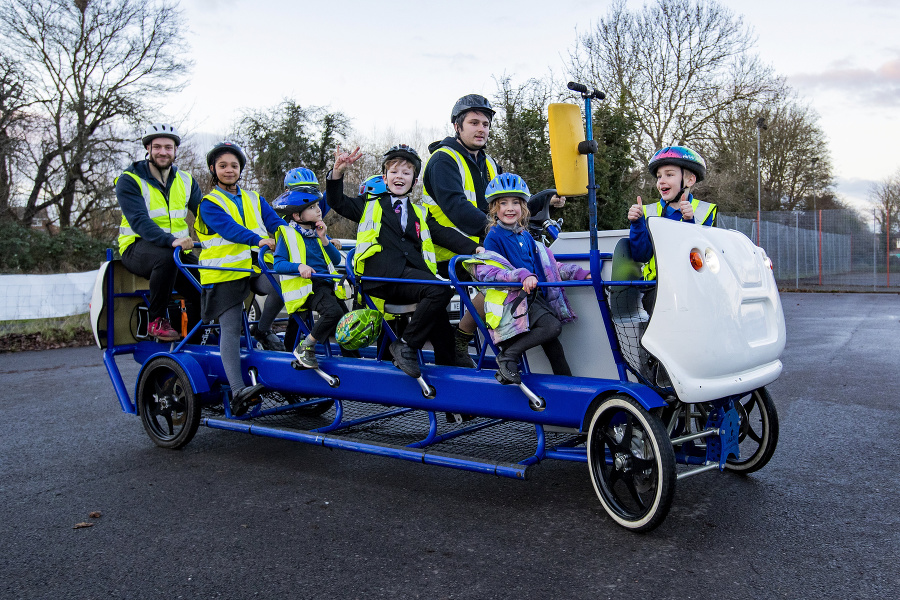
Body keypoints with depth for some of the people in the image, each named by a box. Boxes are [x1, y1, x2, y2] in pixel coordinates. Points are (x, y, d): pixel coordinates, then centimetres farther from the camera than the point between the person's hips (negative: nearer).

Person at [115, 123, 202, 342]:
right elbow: (139, 222, -21)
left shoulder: (185, 181, 10)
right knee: (167, 257, -38)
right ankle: (156, 321, -20)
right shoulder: (129, 180, -6)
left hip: (176, 248, 4)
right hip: (138, 247, -4)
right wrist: (171, 241, -38)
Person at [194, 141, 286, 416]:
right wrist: (257, 240, -32)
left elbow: (276, 224, 8)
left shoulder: (253, 199, 20)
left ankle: (264, 330, -1)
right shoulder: (209, 204, 4)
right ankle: (237, 391, -16)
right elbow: (229, 228, -15)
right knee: (230, 329, -12)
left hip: (256, 267, 4)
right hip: (224, 272, -3)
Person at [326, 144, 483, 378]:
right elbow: (338, 202, 12)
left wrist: (474, 248, -1)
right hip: (384, 276, -5)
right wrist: (337, 173, -5)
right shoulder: (371, 205, 22)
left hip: (414, 274, 5)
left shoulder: (420, 214, 28)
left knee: (440, 321, -9)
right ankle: (406, 346, -19)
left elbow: (444, 234, 15)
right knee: (440, 290, -28)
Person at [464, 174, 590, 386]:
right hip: (513, 299, -7)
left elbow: (547, 265, 19)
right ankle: (508, 356, -15)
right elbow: (489, 272, -19)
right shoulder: (494, 237, -5)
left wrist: (582, 274, 10)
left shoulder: (526, 237, 17)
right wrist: (522, 276, -33)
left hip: (535, 296, 7)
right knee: (552, 327, -26)